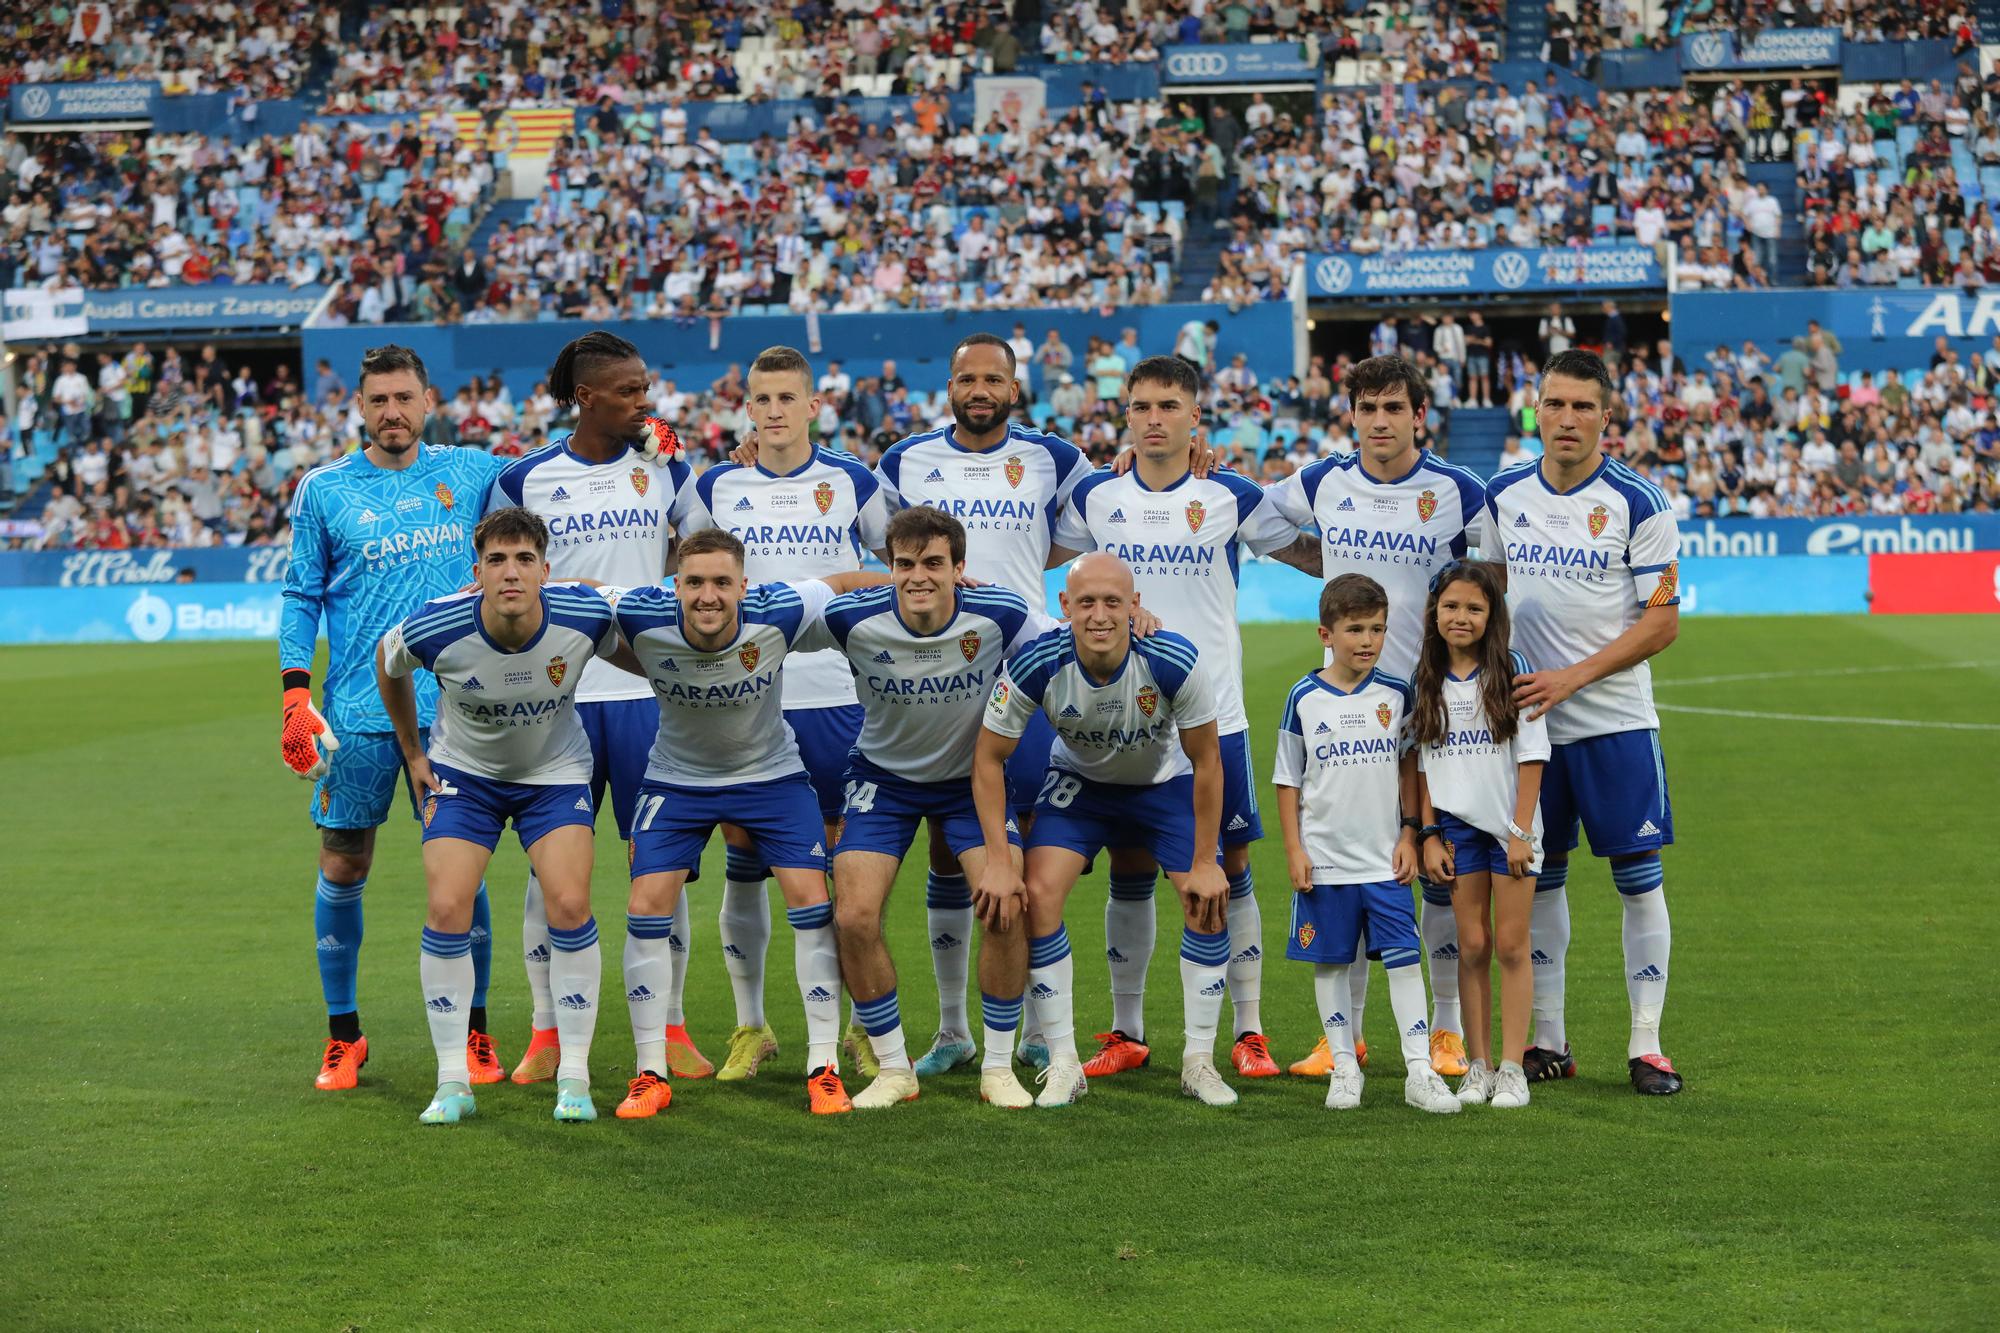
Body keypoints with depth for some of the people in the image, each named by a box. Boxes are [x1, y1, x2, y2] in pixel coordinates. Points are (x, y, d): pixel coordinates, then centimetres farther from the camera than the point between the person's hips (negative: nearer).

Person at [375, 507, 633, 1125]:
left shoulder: (584, 616, -26)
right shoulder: (435, 629, -27)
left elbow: (628, 653, 0)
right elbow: (388, 662, -2)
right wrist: (413, 752, 6)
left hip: (555, 773, 0)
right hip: (464, 772, 0)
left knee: (569, 905, -14)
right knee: (447, 909, -13)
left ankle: (574, 1078, 0)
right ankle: (453, 1082, 1)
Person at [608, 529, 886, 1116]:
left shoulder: (779, 612, -28)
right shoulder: (640, 617, -26)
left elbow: (845, 583, -9)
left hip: (771, 774, 0)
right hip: (677, 778, 0)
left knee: (811, 898, -10)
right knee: (647, 907, -8)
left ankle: (824, 1067, 1)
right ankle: (650, 1074, 5)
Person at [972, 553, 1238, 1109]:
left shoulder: (1175, 663, -33)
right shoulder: (1036, 666, -31)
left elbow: (1206, 762, -19)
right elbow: (989, 757, -17)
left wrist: (1205, 864, -16)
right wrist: (999, 862, -21)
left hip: (1165, 782, 0)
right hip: (1078, 780, 0)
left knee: (1209, 905, -13)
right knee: (1038, 894, -18)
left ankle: (1198, 1062, 4)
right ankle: (1063, 1064, -6)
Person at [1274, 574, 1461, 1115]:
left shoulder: (1395, 694, 1)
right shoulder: (1305, 698, -2)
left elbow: (1409, 766, 10)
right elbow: (1288, 780, 3)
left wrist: (1409, 833, 3)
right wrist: (1294, 849, -2)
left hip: (1385, 860, 0)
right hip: (1324, 861, 0)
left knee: (1404, 959, -5)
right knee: (1330, 962, 7)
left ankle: (1420, 1071, -3)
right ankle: (1344, 1067, 17)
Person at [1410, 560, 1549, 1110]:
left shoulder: (1512, 670, -5)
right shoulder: (1427, 681, 5)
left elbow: (1531, 756, -6)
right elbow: (1422, 764, 8)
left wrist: (1521, 831, -10)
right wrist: (1429, 834, 2)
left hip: (1509, 826, -3)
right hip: (1458, 827, 3)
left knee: (1511, 945, -1)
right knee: (1471, 946, 4)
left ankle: (1512, 1068, 3)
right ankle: (1478, 1066, 9)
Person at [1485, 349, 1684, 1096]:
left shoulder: (1636, 503, -7)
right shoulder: (1502, 496, 4)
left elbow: (1663, 621, -8)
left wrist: (1570, 677, -15)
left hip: (1615, 721, -3)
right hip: (1527, 718, 3)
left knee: (1638, 875, -3)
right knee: (1539, 877, 7)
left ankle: (1646, 1045, 3)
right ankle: (1547, 1041, 15)